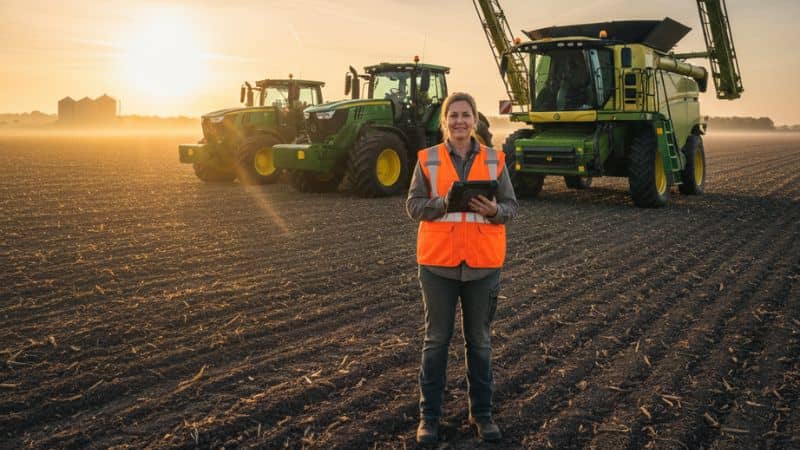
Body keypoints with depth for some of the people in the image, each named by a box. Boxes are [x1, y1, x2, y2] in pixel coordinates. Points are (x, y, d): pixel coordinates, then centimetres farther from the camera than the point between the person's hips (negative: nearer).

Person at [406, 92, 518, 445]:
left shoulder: (494, 160, 4)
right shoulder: (428, 160, 1)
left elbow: (511, 207, 5)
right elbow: (413, 206, 0)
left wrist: (492, 209, -16)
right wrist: (444, 203, -18)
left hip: (482, 263, 1)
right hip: (438, 262, -1)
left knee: (479, 340, 12)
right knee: (436, 339, 6)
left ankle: (481, 413, 26)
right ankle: (429, 416, 19)